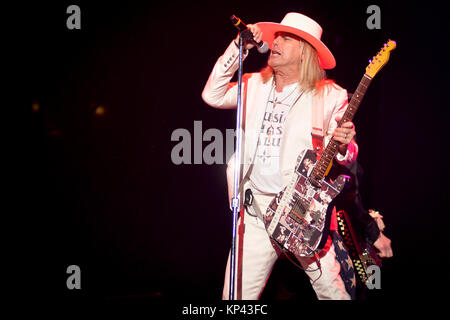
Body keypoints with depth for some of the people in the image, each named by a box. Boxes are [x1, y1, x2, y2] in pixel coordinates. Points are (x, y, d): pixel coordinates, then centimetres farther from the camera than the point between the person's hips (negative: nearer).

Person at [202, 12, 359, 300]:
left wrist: (342, 145, -26)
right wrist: (238, 48, 1)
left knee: (332, 291, 1)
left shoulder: (330, 96, -1)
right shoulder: (256, 85, 13)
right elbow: (213, 95, 5)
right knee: (238, 293, 2)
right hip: (258, 206, 4)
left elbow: (346, 154, -1)